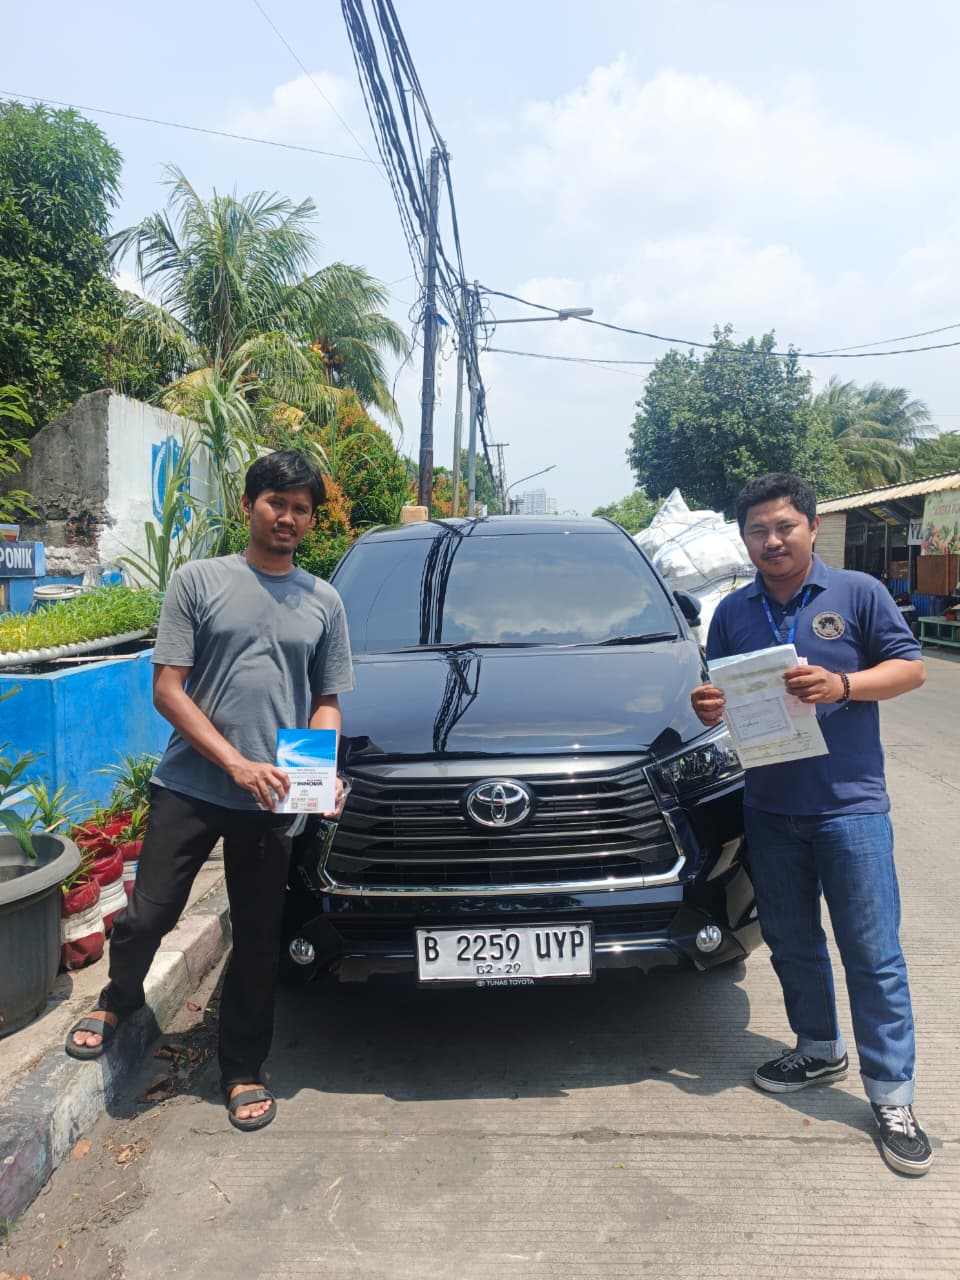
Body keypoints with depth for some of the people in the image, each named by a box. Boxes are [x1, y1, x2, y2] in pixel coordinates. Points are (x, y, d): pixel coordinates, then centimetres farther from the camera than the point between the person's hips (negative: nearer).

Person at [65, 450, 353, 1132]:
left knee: (258, 944, 11)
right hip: (189, 787, -1)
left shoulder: (324, 602, 7)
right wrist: (237, 763, -15)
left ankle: (243, 1070, 30)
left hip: (274, 802, 2)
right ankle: (117, 1001, 37)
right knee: (147, 915, 2)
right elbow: (168, 690, -5)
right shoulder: (199, 581, -1)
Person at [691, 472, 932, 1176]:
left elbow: (910, 667, -2)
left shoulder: (858, 593, -2)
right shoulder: (734, 612, 9)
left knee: (873, 952, 1)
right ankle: (820, 1050, 37)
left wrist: (843, 685, -19)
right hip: (769, 807, 4)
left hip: (850, 802, -4)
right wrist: (708, 706, -8)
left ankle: (893, 1095, 15)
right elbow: (722, 694, 16)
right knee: (790, 940, 16)